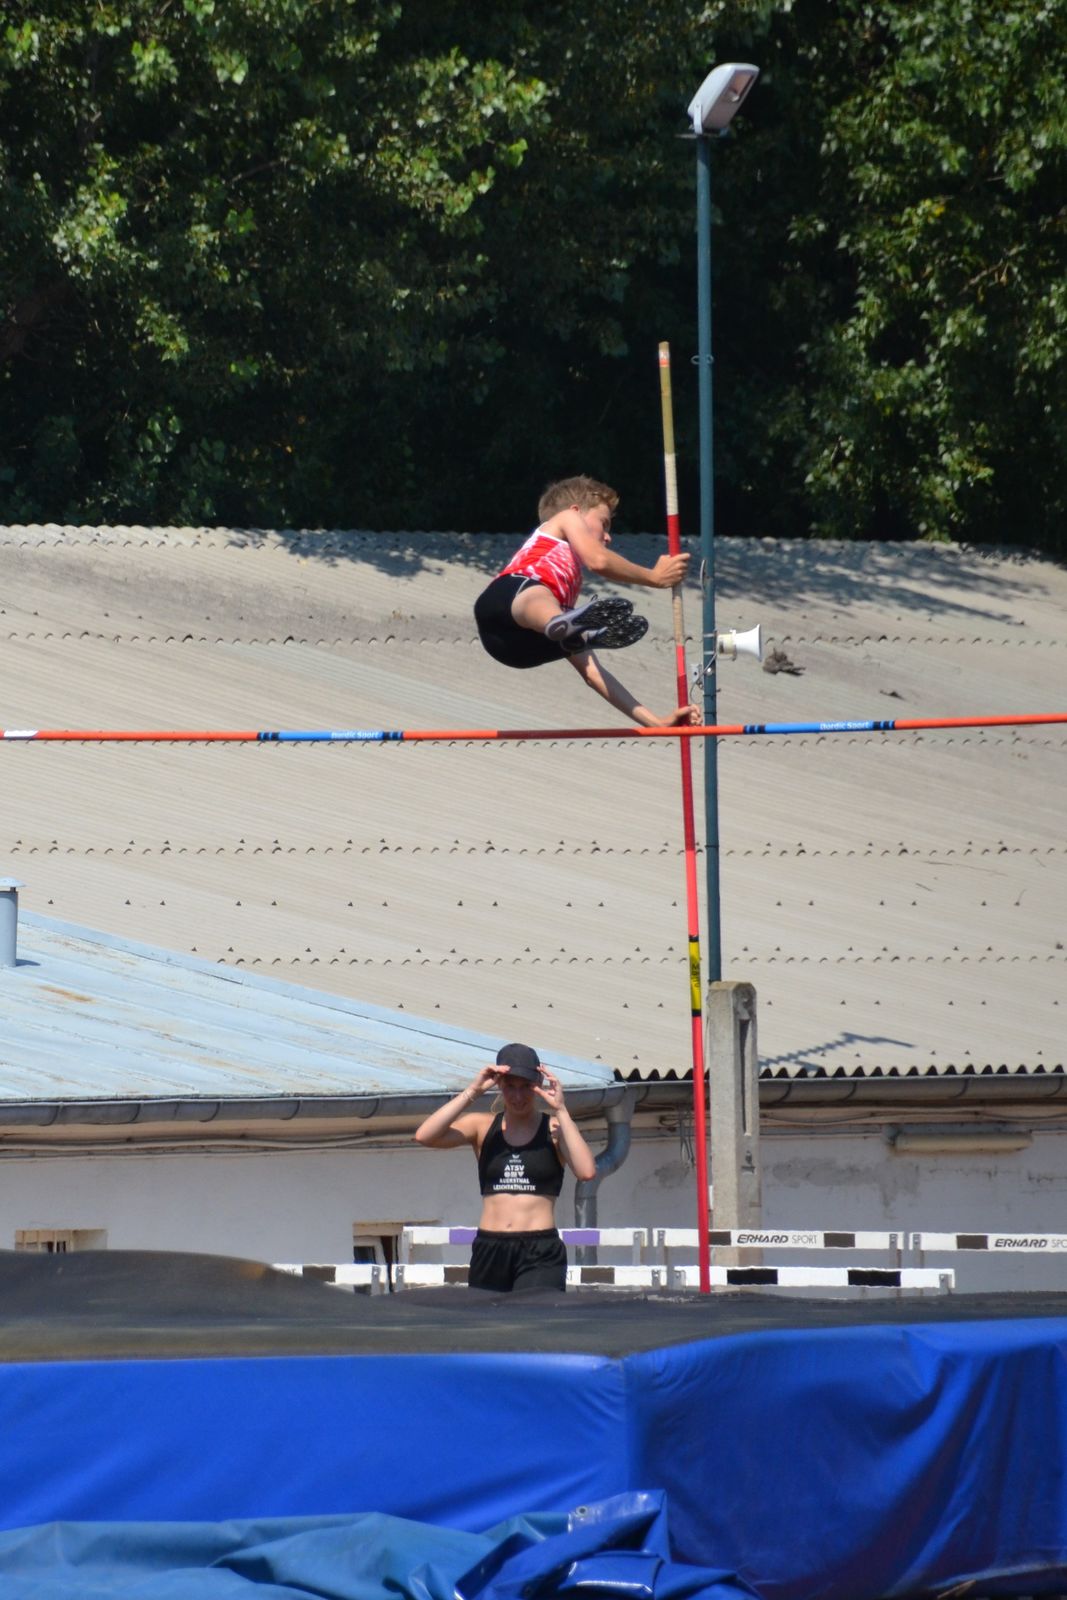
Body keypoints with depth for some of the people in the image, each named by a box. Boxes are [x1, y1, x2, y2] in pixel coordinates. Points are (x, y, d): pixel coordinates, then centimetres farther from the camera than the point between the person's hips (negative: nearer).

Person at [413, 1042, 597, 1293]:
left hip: (540, 1255, -3)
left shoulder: (554, 1129, 5)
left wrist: (560, 1110, -11)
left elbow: (586, 1171, -13)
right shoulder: (483, 1126, 10)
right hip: (489, 1252, 3)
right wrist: (473, 1092, -8)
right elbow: (425, 1136, -4)